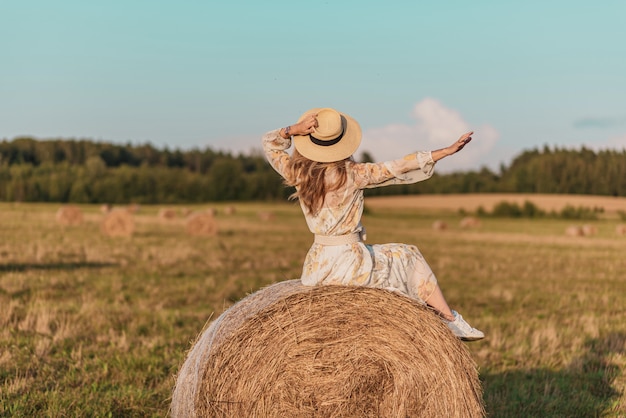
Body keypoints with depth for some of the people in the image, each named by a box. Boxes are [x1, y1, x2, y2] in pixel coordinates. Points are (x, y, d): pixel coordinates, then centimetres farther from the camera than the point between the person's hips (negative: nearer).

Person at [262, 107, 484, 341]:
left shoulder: (297, 173, -2)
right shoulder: (353, 174, -14)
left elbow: (269, 143, 14)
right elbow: (399, 168, -12)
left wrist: (293, 130, -5)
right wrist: (446, 151, -8)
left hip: (315, 269, 5)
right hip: (351, 265, -5)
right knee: (409, 257, 20)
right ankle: (450, 320, 23)